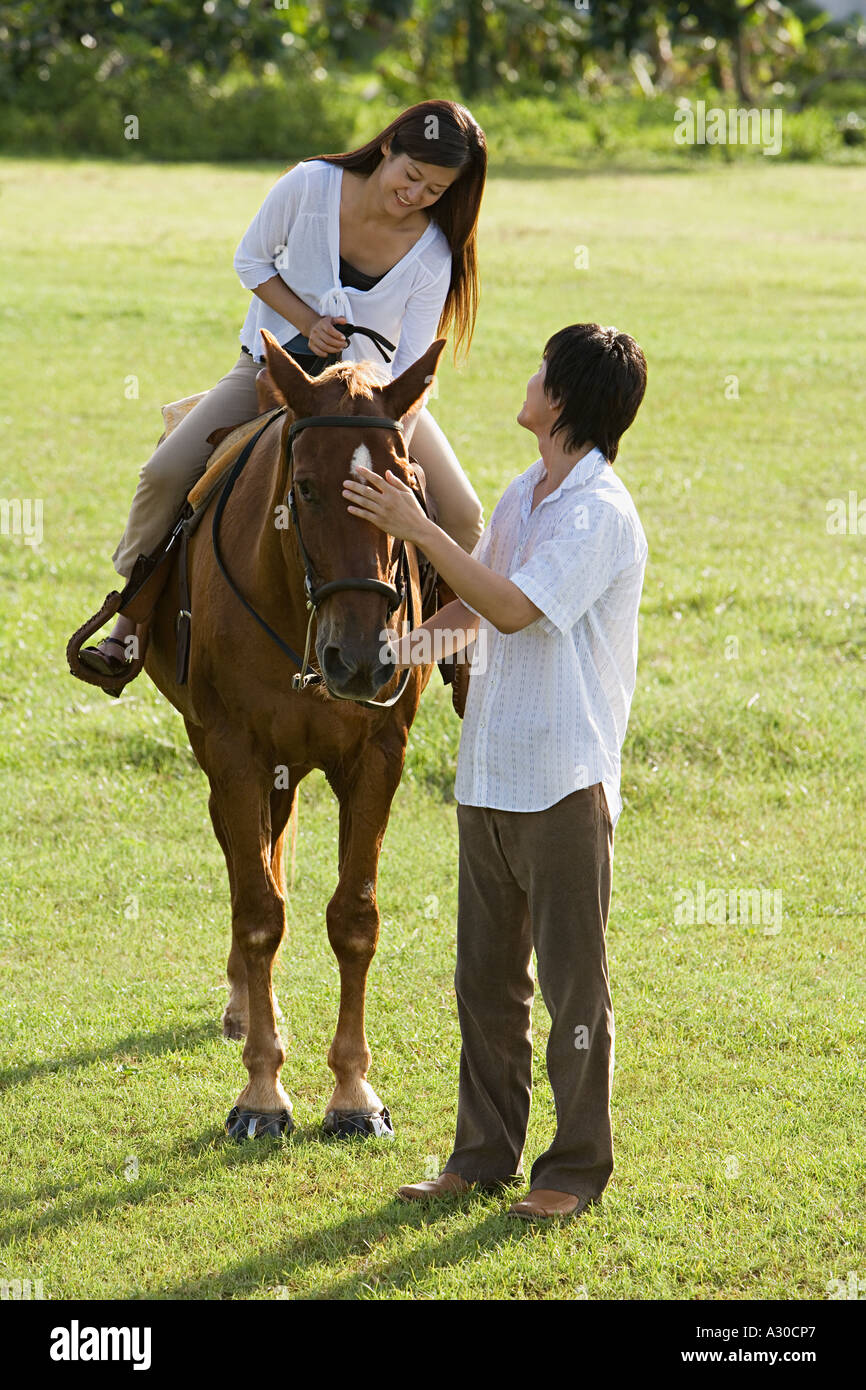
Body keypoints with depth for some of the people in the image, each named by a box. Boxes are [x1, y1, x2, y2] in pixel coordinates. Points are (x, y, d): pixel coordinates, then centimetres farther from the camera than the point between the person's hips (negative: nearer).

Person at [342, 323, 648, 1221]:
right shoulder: (520, 498, 11)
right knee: (485, 977, 13)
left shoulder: (601, 515, -15)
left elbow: (515, 608, -24)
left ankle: (576, 1170, 8)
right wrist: (398, 646, 6)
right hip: (487, 773, 8)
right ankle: (484, 1154, 23)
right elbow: (474, 608, 22)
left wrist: (420, 530, -23)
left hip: (566, 782, -8)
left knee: (571, 979, 0)